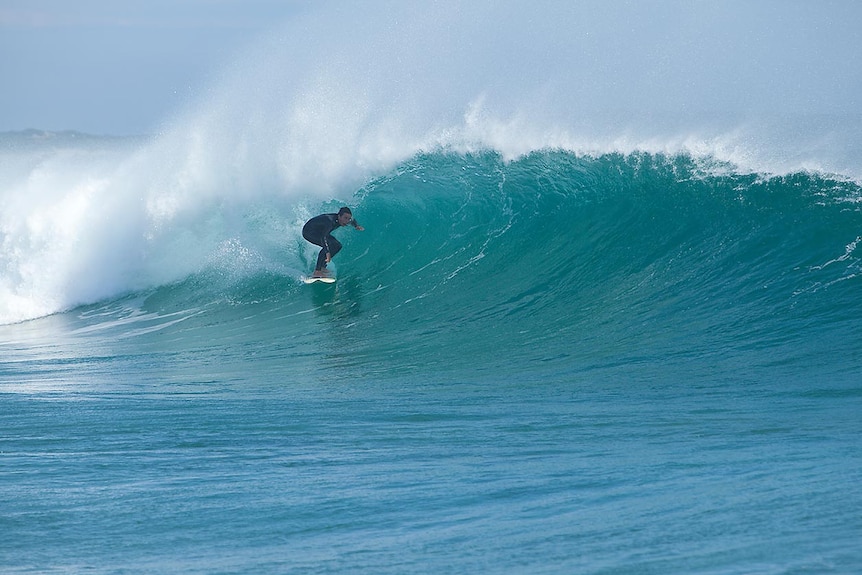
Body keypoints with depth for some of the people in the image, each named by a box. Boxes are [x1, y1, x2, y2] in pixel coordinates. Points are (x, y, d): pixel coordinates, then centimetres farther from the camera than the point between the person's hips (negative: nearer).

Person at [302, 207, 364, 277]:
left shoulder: (341, 220, -11)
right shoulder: (330, 221, -37)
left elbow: (352, 221, 14)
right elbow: (323, 237, -49)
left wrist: (356, 226, -7)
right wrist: (327, 252, -58)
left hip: (320, 232, 10)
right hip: (308, 231, -10)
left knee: (337, 246, 2)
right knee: (329, 244, -29)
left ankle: (322, 266, 6)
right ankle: (317, 271, -30)